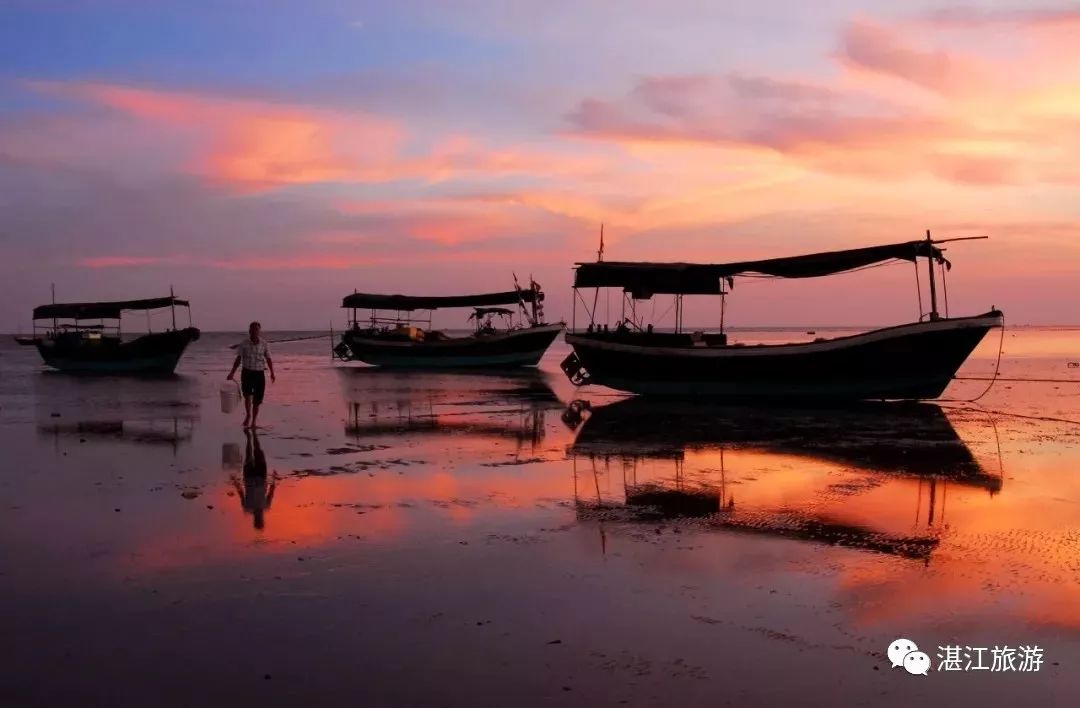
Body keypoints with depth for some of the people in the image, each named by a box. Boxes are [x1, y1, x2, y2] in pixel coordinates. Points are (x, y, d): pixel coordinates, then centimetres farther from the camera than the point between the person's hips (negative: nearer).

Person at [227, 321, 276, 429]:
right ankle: (248, 415, 6)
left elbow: (269, 359, 6)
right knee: (247, 395, -17)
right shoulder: (244, 344, -1)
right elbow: (238, 359, 3)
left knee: (257, 399, 3)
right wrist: (232, 372, -5)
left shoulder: (264, 344, 1)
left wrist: (272, 373, -2)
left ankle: (254, 420, 20)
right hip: (247, 373, -1)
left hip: (259, 374, 1)